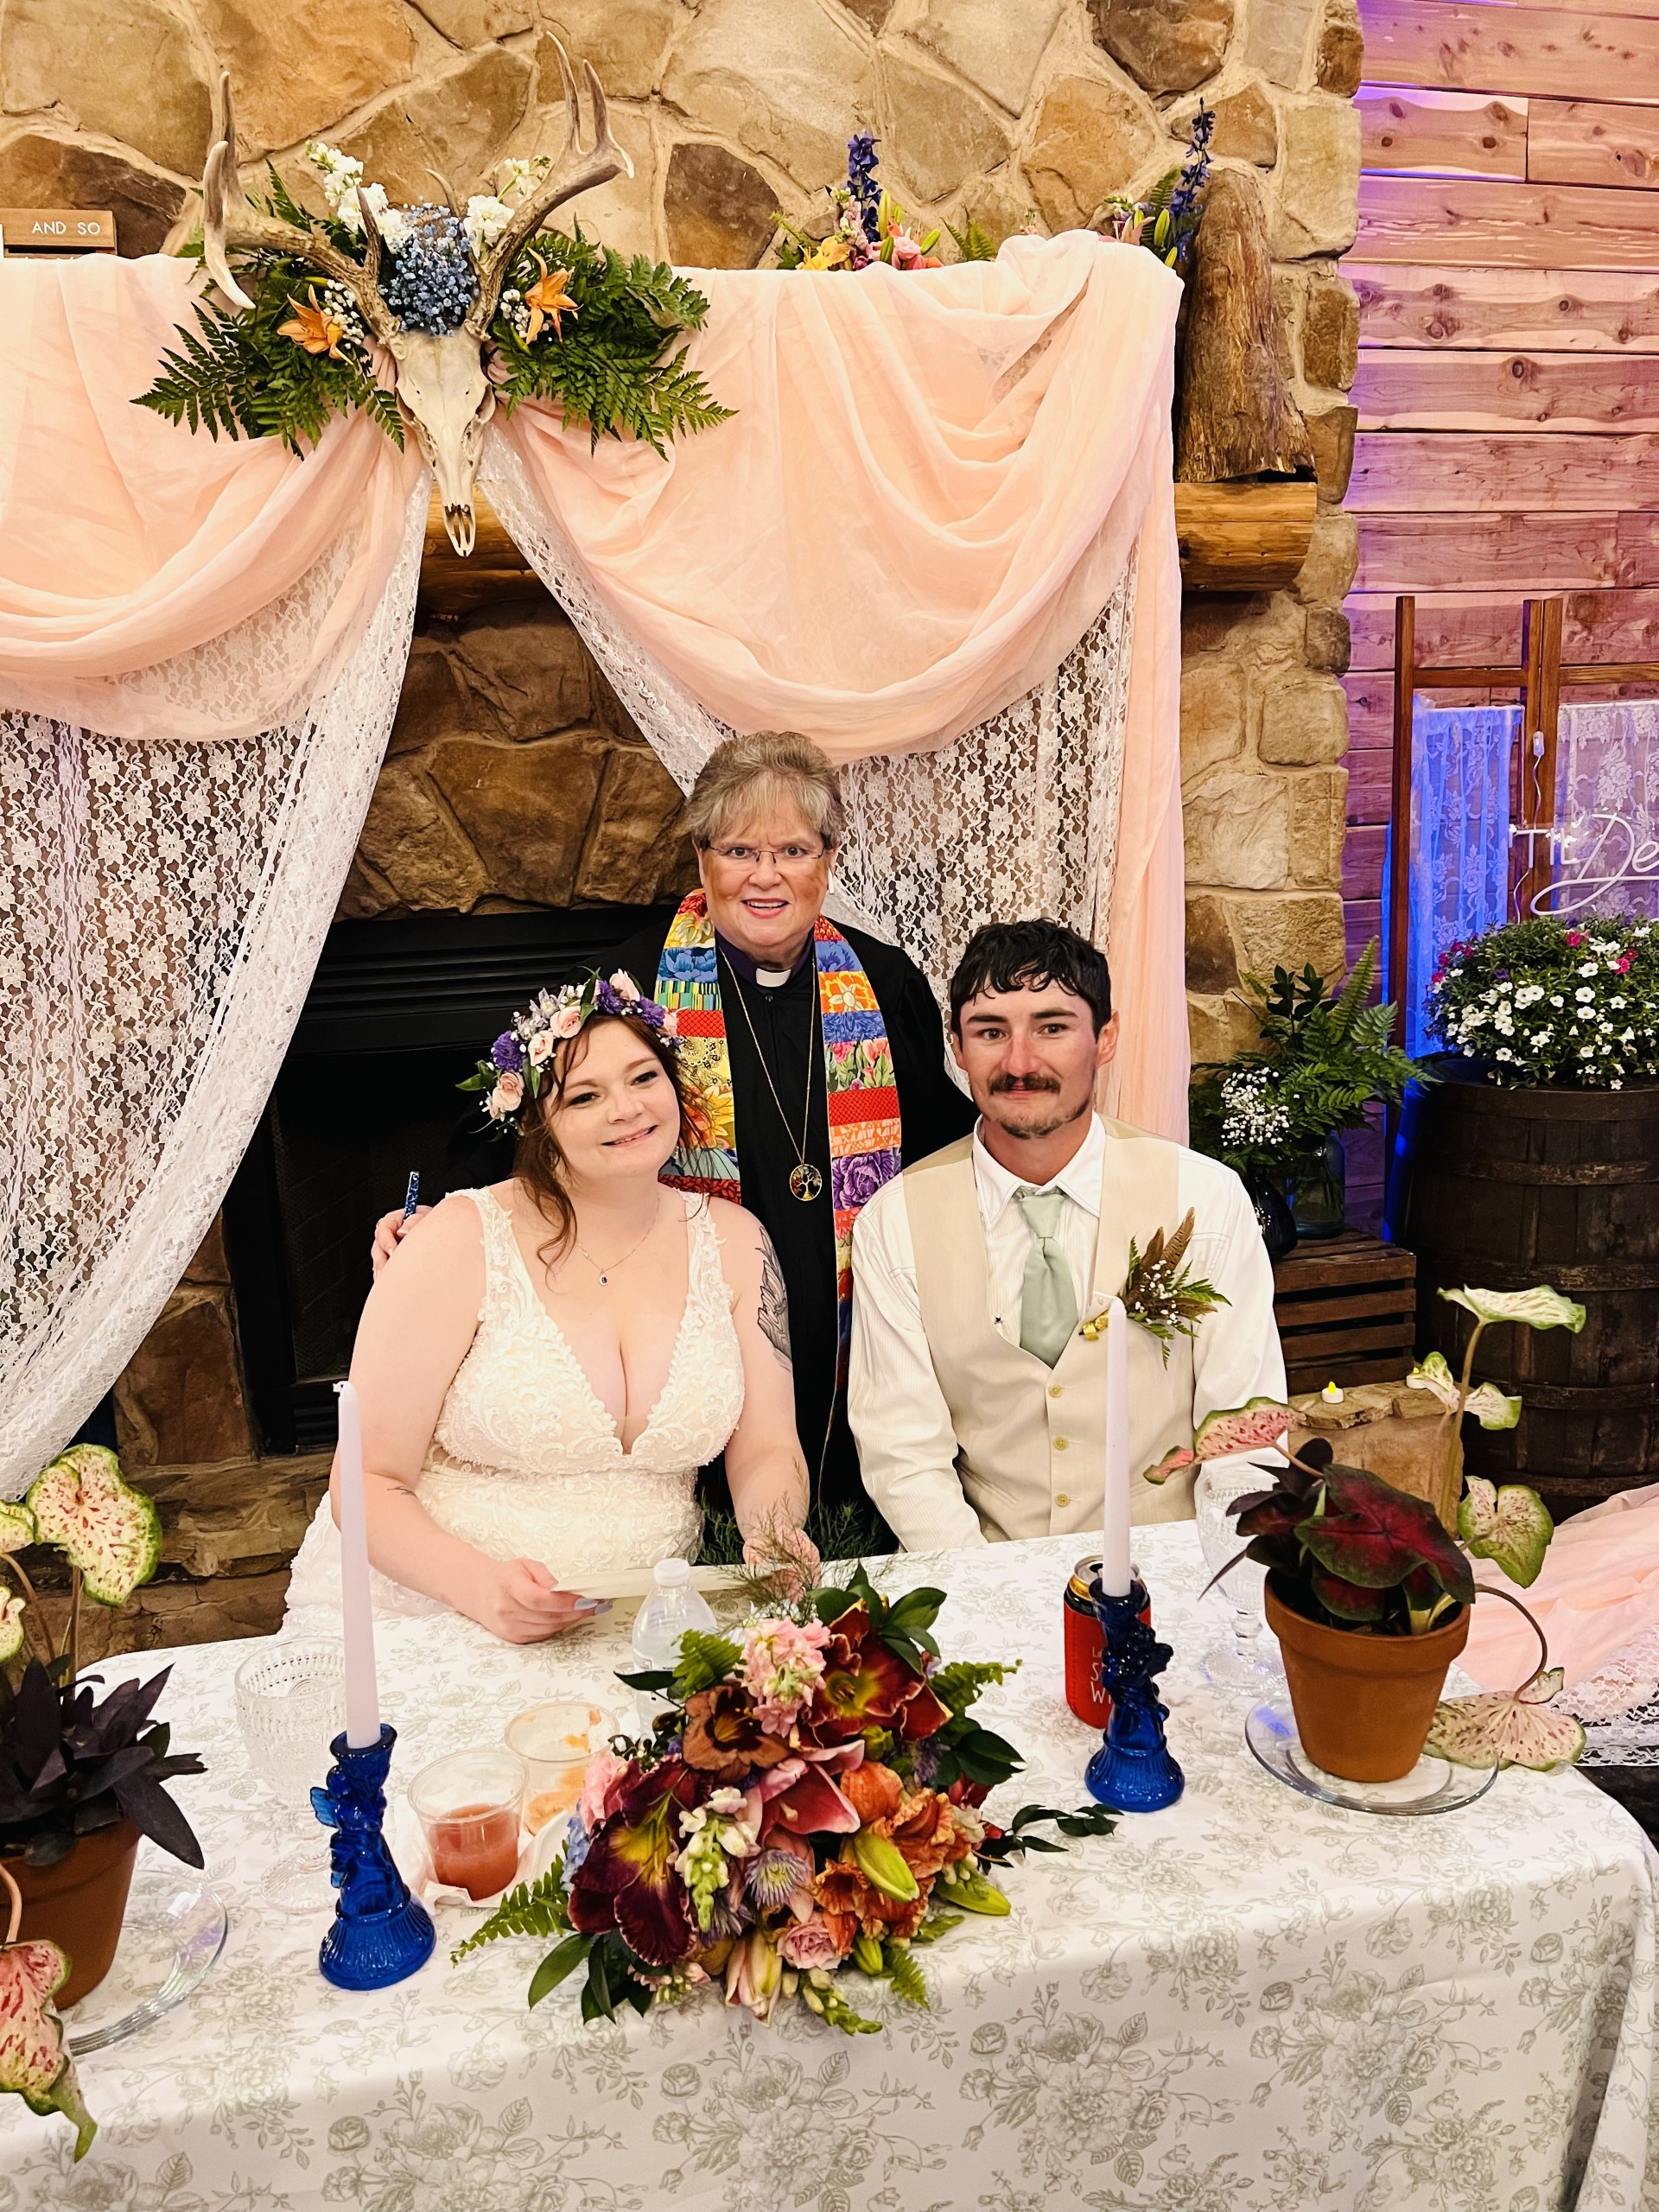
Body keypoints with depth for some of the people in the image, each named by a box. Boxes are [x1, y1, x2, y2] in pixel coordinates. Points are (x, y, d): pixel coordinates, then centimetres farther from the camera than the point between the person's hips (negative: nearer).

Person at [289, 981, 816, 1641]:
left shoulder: (730, 1242, 3)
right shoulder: (462, 1241, -8)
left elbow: (766, 1450, 5)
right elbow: (370, 1484, -8)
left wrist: (773, 1540, -16)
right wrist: (482, 1587, -25)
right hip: (426, 1613, -1)